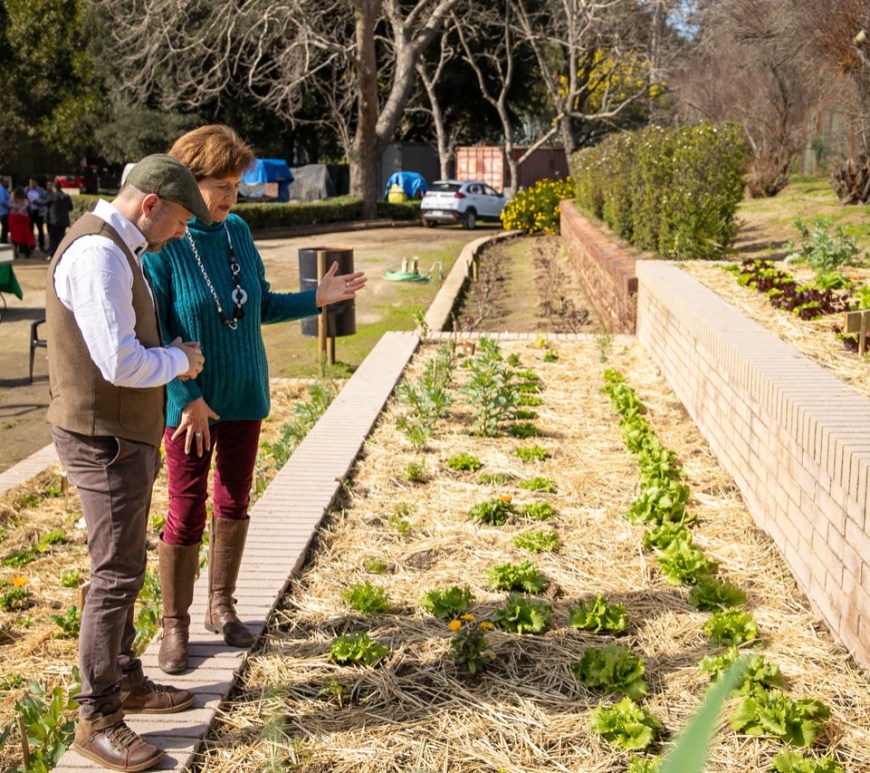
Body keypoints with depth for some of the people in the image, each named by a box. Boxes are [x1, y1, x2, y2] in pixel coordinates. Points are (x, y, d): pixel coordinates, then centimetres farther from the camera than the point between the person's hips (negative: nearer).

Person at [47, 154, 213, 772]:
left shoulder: (116, 249, 13)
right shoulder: (98, 253, -21)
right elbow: (120, 363, -27)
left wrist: (170, 357, 7)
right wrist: (179, 360, -10)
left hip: (125, 437, 10)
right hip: (104, 441, -10)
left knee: (124, 568, 18)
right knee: (116, 576, -4)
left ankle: (126, 683, 31)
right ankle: (98, 720, 6)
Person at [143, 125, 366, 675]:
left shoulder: (238, 232, 1)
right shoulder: (163, 245, -16)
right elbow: (151, 331, -16)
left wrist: (316, 299, -2)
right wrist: (188, 399, -19)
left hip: (245, 395, 5)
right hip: (190, 404, -5)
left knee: (234, 503, 14)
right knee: (187, 515, 2)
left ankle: (222, 605, 32)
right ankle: (175, 624, 18)